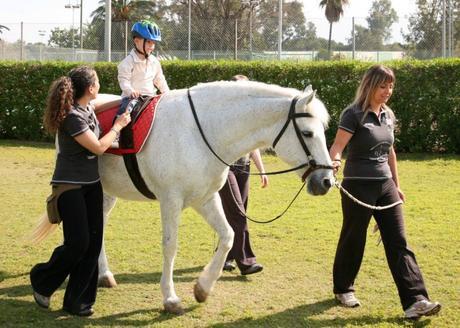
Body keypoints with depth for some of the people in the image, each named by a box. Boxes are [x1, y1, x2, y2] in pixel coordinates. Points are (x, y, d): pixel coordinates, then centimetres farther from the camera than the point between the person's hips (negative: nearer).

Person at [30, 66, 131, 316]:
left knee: (93, 242, 4)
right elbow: (98, 147, -19)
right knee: (78, 243, -10)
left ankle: (77, 301, 10)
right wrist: (118, 126, -7)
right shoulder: (72, 117, -21)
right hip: (70, 186, -9)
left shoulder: (88, 108, 5)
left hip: (91, 183, 9)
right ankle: (42, 281, 16)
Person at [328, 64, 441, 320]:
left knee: (398, 242, -2)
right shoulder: (354, 114, -11)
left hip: (385, 186, 6)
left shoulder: (388, 115, 9)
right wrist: (333, 161, -45)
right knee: (353, 240, 8)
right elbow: (337, 146, -23)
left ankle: (414, 301, -7)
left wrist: (396, 184, 21)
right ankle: (343, 289, 30)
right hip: (358, 187, -6)